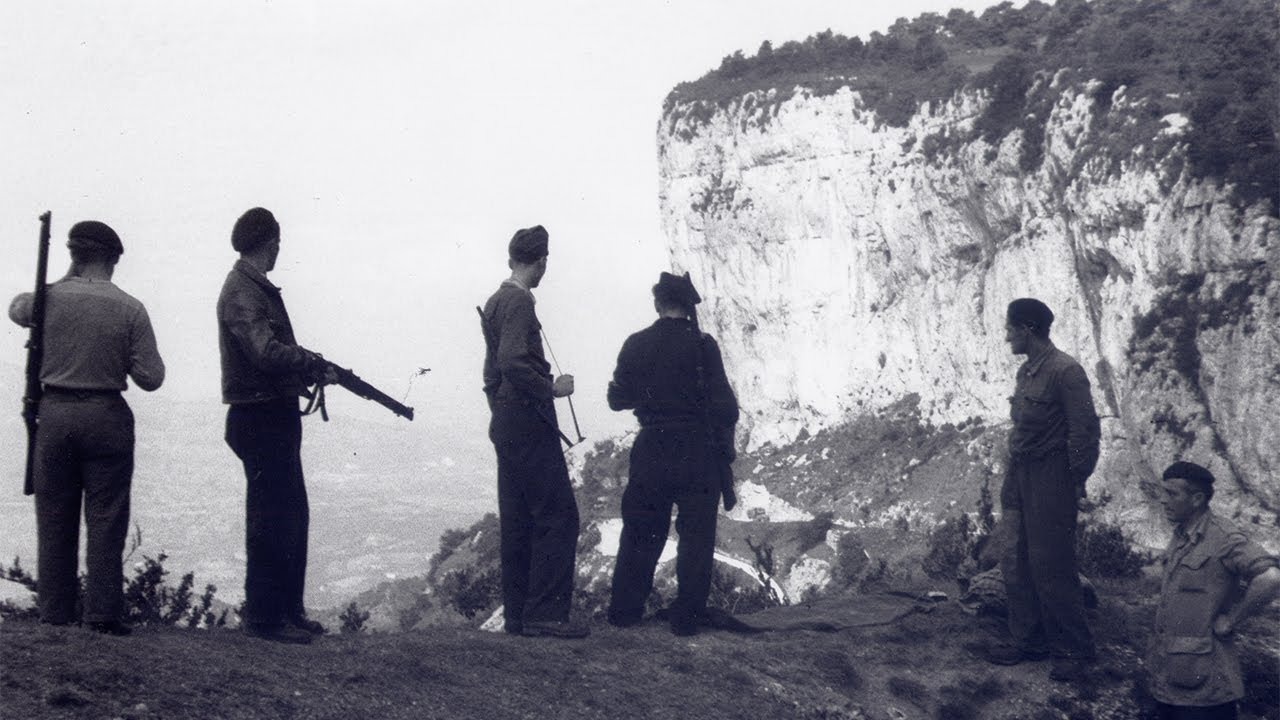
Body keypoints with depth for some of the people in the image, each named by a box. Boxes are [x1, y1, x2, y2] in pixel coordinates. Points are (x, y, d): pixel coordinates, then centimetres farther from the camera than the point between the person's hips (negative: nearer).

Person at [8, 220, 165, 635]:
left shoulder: (50, 299, -4)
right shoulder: (130, 309, -6)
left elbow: (16, 308, 21)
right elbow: (151, 378, -6)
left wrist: (67, 279, 18)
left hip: (54, 414, 2)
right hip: (107, 415, -2)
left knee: (54, 518, 10)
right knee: (105, 519, 3)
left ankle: (54, 613, 12)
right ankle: (104, 615, 0)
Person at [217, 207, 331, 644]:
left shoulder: (257, 288, 16)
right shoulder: (242, 293, -16)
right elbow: (267, 353, -27)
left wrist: (310, 370, 7)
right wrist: (315, 364, -14)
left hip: (276, 418, 10)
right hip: (259, 420, -10)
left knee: (292, 516, 16)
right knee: (270, 520, -4)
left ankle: (288, 609, 25)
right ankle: (263, 617, 3)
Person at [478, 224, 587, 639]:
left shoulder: (495, 302, 17)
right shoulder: (519, 302, -13)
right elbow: (514, 362, -25)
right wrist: (551, 389, -14)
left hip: (506, 427, 10)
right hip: (529, 425, -10)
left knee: (517, 523, 11)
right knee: (558, 516, -9)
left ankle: (516, 615, 14)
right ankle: (545, 613, -12)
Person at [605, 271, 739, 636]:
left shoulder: (636, 345, 0)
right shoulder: (702, 346, -9)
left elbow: (618, 398, 7)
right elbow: (724, 407, -9)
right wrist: (724, 450, 5)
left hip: (651, 452, 3)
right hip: (698, 455, -3)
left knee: (640, 533, 13)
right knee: (695, 536, 6)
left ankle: (624, 609, 17)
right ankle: (686, 616, 5)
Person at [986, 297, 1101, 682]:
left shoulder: (1065, 372, -13)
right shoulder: (1026, 371, 13)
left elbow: (1085, 431, -15)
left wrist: (1077, 482, -14)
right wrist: (1012, 478, 14)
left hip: (1051, 480, -9)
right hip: (1020, 477, 9)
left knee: (1052, 567, -6)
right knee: (1017, 564, 11)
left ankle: (1074, 650, 4)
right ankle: (1028, 639, 21)